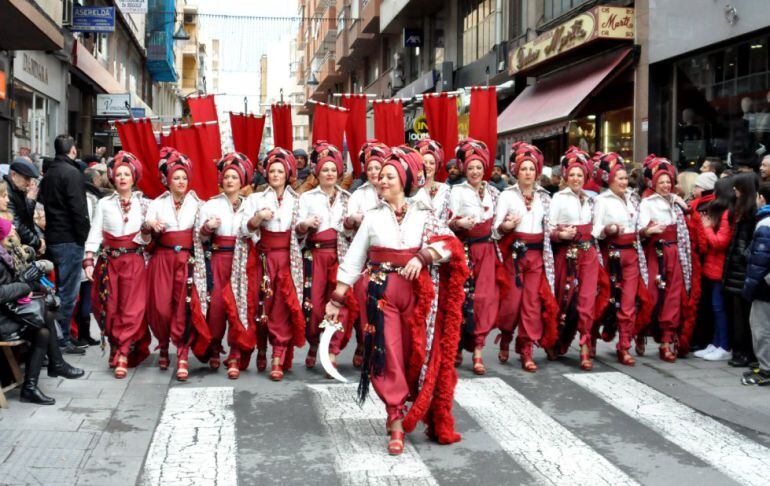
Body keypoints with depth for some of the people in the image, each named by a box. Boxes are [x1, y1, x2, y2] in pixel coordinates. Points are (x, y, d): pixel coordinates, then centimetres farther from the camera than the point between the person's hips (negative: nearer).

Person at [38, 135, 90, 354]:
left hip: (52, 238, 9)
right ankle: (62, 340, -3)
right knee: (68, 292, -5)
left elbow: (43, 203, 16)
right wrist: (83, 236, -11)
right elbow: (78, 208, -19)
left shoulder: (48, 173, 15)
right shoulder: (72, 172, -12)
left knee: (59, 288, 17)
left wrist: (47, 234, 16)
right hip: (69, 240, -9)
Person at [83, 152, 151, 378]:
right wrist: (88, 261, -5)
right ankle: (117, 347, 22)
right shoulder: (104, 204, 7)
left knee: (132, 309, -7)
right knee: (109, 308, 3)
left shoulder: (144, 204, 7)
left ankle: (122, 356, -2)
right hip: (108, 261, 1)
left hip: (134, 261, -1)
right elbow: (94, 234, 2)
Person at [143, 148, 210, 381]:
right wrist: (150, 226, -17)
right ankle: (163, 346, 21)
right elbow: (146, 237, 3)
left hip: (187, 260, -1)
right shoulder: (157, 203, 9)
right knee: (161, 307, -3)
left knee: (184, 307, -7)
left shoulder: (196, 203, 8)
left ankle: (182, 356, -5)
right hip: (163, 259, 1)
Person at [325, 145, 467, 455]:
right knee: (388, 355, -5)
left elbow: (449, 244, -4)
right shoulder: (373, 217, 9)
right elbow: (353, 259, 9)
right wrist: (337, 298, 5)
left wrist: (422, 257, -21)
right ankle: (397, 424, 0)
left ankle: (403, 414, 25)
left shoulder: (422, 215, 7)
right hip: (382, 291, 0)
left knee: (417, 354, 5)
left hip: (417, 292, 0)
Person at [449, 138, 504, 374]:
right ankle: (458, 346, 11)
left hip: (487, 250, 3)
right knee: (463, 297, -3)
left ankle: (478, 351, -2)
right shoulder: (457, 191, 1)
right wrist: (459, 223, -26)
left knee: (485, 298, -5)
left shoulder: (492, 191, 13)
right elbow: (448, 221, -8)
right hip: (465, 249, -3)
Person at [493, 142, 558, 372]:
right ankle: (505, 338, 24)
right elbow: (495, 228, -6)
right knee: (512, 301, -4)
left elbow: (549, 226, 17)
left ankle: (526, 350, 6)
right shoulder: (507, 195, 1)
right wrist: (505, 226, -26)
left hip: (537, 254, 3)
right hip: (513, 252, -3)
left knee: (533, 302, -1)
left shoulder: (544, 197, 11)